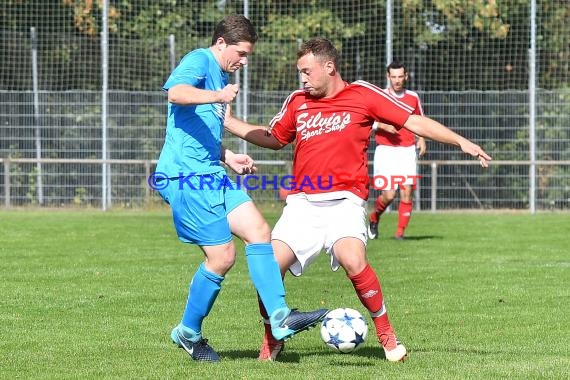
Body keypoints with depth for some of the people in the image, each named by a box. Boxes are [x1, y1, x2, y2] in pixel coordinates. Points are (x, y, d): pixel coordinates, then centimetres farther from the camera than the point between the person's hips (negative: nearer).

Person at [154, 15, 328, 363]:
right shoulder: (199, 61, -8)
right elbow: (176, 92, -32)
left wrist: (229, 158, 22)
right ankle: (189, 333, 9)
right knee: (223, 256, -8)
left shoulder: (221, 75, 22)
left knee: (259, 231, -4)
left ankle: (280, 317, -8)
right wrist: (217, 96, -49)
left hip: (211, 174, 10)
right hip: (185, 175, -10)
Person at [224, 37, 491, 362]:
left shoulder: (362, 95, 2)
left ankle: (387, 336, -9)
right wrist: (229, 121, 25)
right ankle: (272, 342, 11)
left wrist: (462, 142, -6)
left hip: (344, 201, -4)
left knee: (353, 262, -29)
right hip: (302, 203, 4)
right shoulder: (297, 102, 15)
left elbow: (415, 122, 1)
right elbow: (274, 138, 32)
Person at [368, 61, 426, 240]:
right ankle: (374, 218, 21)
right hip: (385, 150, -3)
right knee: (389, 195, -9)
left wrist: (421, 139, 7)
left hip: (407, 151, 3)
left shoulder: (413, 97, 10)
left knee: (407, 192, -8)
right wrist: (383, 126, -17)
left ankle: (400, 231, 2)